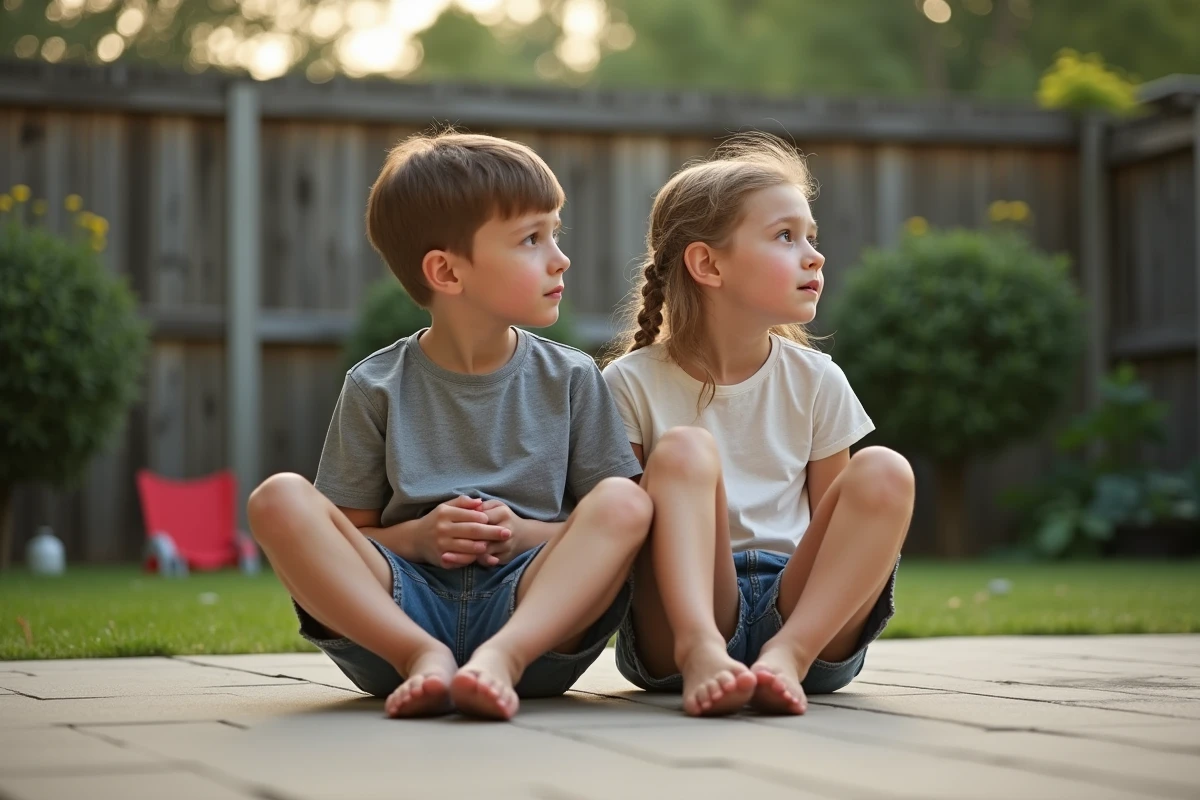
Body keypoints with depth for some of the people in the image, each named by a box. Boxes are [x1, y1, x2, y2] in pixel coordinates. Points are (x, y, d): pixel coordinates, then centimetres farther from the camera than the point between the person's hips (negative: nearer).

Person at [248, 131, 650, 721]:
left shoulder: (571, 380, 10)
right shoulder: (376, 389, 7)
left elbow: (609, 526, 8)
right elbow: (344, 536, 8)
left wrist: (527, 534, -10)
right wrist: (416, 537, -11)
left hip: (533, 608, 0)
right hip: (403, 599, 0)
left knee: (625, 502, -24)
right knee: (279, 500, -20)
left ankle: (502, 656, -40)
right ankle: (423, 656, -32)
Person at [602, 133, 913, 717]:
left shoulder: (815, 380, 8)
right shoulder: (634, 383, 0)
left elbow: (828, 530, 11)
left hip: (802, 612, 2)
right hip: (678, 618, -2)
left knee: (883, 473, -18)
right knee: (684, 450, -24)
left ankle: (788, 654, -32)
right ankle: (700, 650, -44)